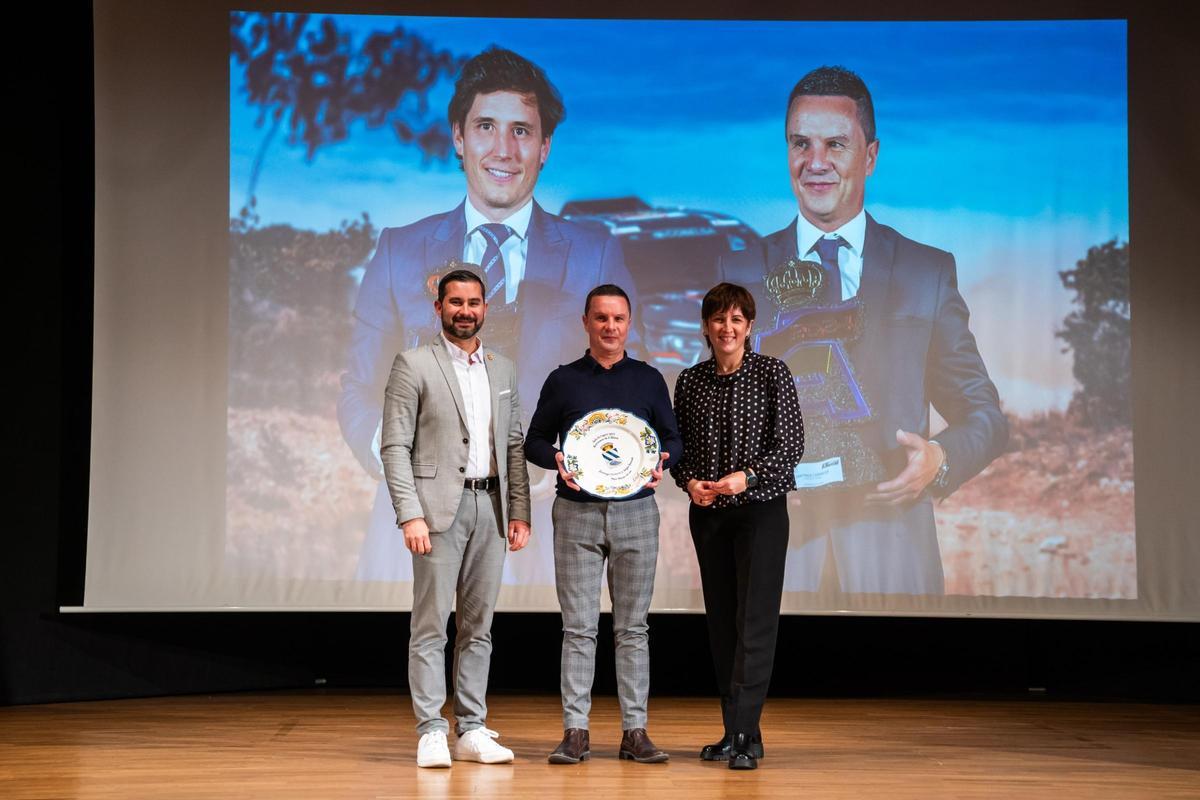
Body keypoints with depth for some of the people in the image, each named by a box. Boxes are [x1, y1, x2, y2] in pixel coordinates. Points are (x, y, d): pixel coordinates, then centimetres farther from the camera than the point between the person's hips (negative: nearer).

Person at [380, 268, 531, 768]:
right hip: (440, 506, -5)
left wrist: (520, 512, 9)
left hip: (490, 507, 5)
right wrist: (409, 515, -14)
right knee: (431, 626, -3)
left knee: (478, 626, 7)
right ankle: (431, 732, 0)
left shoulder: (503, 370, 15)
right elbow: (394, 446, -6)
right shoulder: (414, 365, -1)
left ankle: (472, 731, 12)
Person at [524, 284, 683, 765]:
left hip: (636, 512, 1)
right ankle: (575, 730, 3)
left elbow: (672, 437, 13)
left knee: (632, 626, 4)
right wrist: (556, 460, -12)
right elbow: (535, 441, 9)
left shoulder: (649, 380, 9)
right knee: (578, 626, -1)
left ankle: (635, 730, 7)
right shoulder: (563, 381, 6)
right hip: (577, 513, -1)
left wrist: (662, 458, -9)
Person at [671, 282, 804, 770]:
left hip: (761, 509, -4)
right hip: (707, 512, 4)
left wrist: (747, 476, -20)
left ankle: (745, 734, -11)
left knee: (755, 621, -9)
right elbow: (678, 446, 11)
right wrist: (689, 482, -8)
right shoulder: (690, 382, 6)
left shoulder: (772, 374, -4)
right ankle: (734, 732, 15)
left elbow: (791, 445, -7)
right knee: (720, 621, 7)